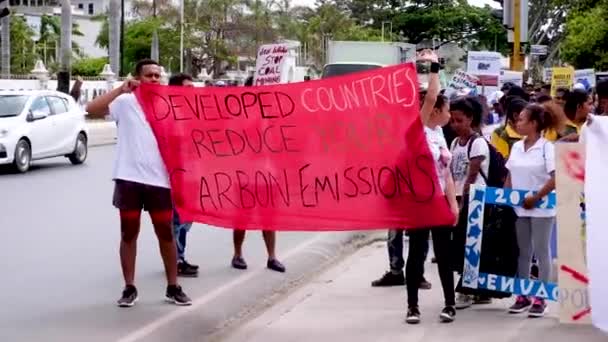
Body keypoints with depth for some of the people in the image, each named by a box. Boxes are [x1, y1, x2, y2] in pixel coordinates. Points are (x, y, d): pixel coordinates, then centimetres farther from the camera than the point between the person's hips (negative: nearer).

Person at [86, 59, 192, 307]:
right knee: (129, 233, 7)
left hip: (159, 179, 2)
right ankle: (129, 288, 15)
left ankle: (173, 288, 17)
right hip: (129, 178, -2)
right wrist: (121, 89, -19)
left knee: (166, 233, 7)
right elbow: (92, 109, -14)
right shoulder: (125, 102, 0)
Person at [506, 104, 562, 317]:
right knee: (523, 252, 10)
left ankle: (540, 298, 5)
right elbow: (510, 176, 14)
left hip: (540, 208, -6)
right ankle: (523, 296, 17)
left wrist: (535, 198, -18)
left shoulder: (547, 147, -10)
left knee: (541, 252, 1)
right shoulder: (516, 147, 9)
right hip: (518, 208, 6)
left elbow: (555, 179, -17)